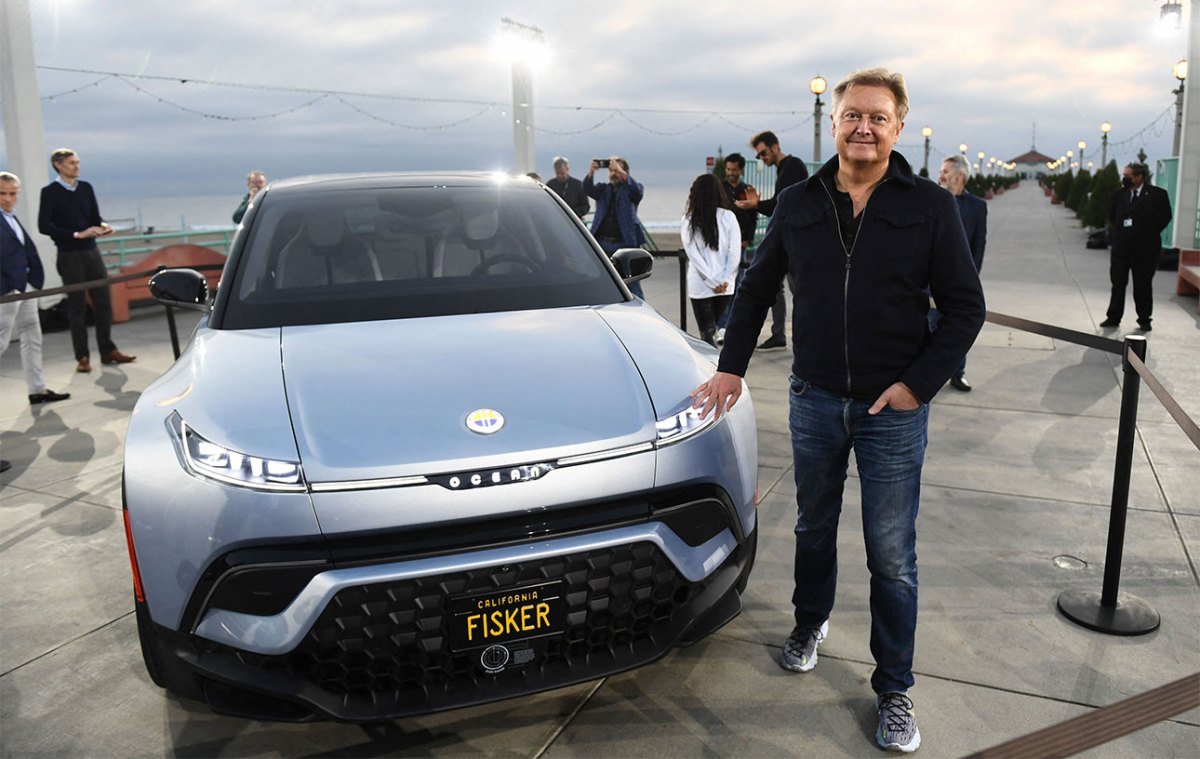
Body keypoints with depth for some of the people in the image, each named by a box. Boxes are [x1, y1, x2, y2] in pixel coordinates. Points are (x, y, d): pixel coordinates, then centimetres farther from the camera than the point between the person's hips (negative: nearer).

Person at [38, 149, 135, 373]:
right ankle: (82, 357, 8)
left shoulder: (86, 188, 9)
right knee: (77, 306, 1)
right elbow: (44, 226, -11)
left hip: (92, 252, 4)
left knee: (103, 302, 5)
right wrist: (77, 235, -19)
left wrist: (101, 226, -9)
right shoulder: (50, 192, -4)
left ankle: (107, 350, 16)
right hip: (69, 255, -4)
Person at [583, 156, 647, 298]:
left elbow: (637, 190, -16)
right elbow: (588, 189, -2)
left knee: (632, 284, -4)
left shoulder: (630, 189, 7)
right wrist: (591, 172, -21)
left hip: (625, 243, -4)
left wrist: (621, 172, -25)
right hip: (603, 243, 4)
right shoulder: (603, 189, 16)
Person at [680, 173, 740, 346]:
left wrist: (714, 282, -7)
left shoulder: (688, 221, -4)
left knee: (707, 333, 1)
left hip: (700, 286, -2)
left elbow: (693, 255, -9)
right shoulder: (728, 217, -2)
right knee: (711, 329, 19)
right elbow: (735, 253, -5)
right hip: (726, 287, 2)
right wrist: (725, 280, -4)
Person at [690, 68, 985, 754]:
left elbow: (966, 306, -4)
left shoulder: (930, 206, -6)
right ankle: (811, 623, 44)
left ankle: (894, 689, 20)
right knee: (814, 528, 19)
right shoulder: (800, 204, 2)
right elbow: (757, 288, 11)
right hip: (814, 399, 3)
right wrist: (732, 366, 5)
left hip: (893, 408, -2)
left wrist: (919, 383, -11)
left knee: (892, 555, 4)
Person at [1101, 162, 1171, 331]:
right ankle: (1114, 317, 13)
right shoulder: (1119, 194, 4)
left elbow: (1165, 217, -2)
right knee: (1118, 283, 6)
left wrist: (1149, 234, -2)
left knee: (1143, 285, 5)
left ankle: (1144, 320, 15)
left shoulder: (1157, 194, -6)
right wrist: (1120, 231, 8)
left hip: (1144, 248, -3)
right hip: (1121, 246, 3)